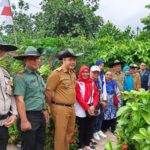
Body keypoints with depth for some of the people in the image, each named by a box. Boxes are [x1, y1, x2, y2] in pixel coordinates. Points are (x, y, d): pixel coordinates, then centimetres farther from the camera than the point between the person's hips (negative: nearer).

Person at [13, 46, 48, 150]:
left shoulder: (39, 75, 11)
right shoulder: (21, 77, -13)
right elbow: (20, 100, -19)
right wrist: (24, 121, -22)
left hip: (41, 115, 8)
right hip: (29, 116, -8)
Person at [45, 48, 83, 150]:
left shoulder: (73, 73, 10)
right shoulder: (57, 73, -14)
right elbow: (49, 91, -13)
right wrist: (54, 105, -4)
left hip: (71, 108, 8)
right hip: (60, 108, -7)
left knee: (69, 133, 20)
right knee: (60, 135, 3)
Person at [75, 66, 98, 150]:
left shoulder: (92, 83, 11)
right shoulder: (78, 83, -6)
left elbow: (96, 95, 6)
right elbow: (79, 97, -12)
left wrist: (93, 106, -8)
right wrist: (87, 108, -15)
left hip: (91, 109, 5)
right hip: (81, 110, -5)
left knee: (90, 128, 11)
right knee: (81, 129, 1)